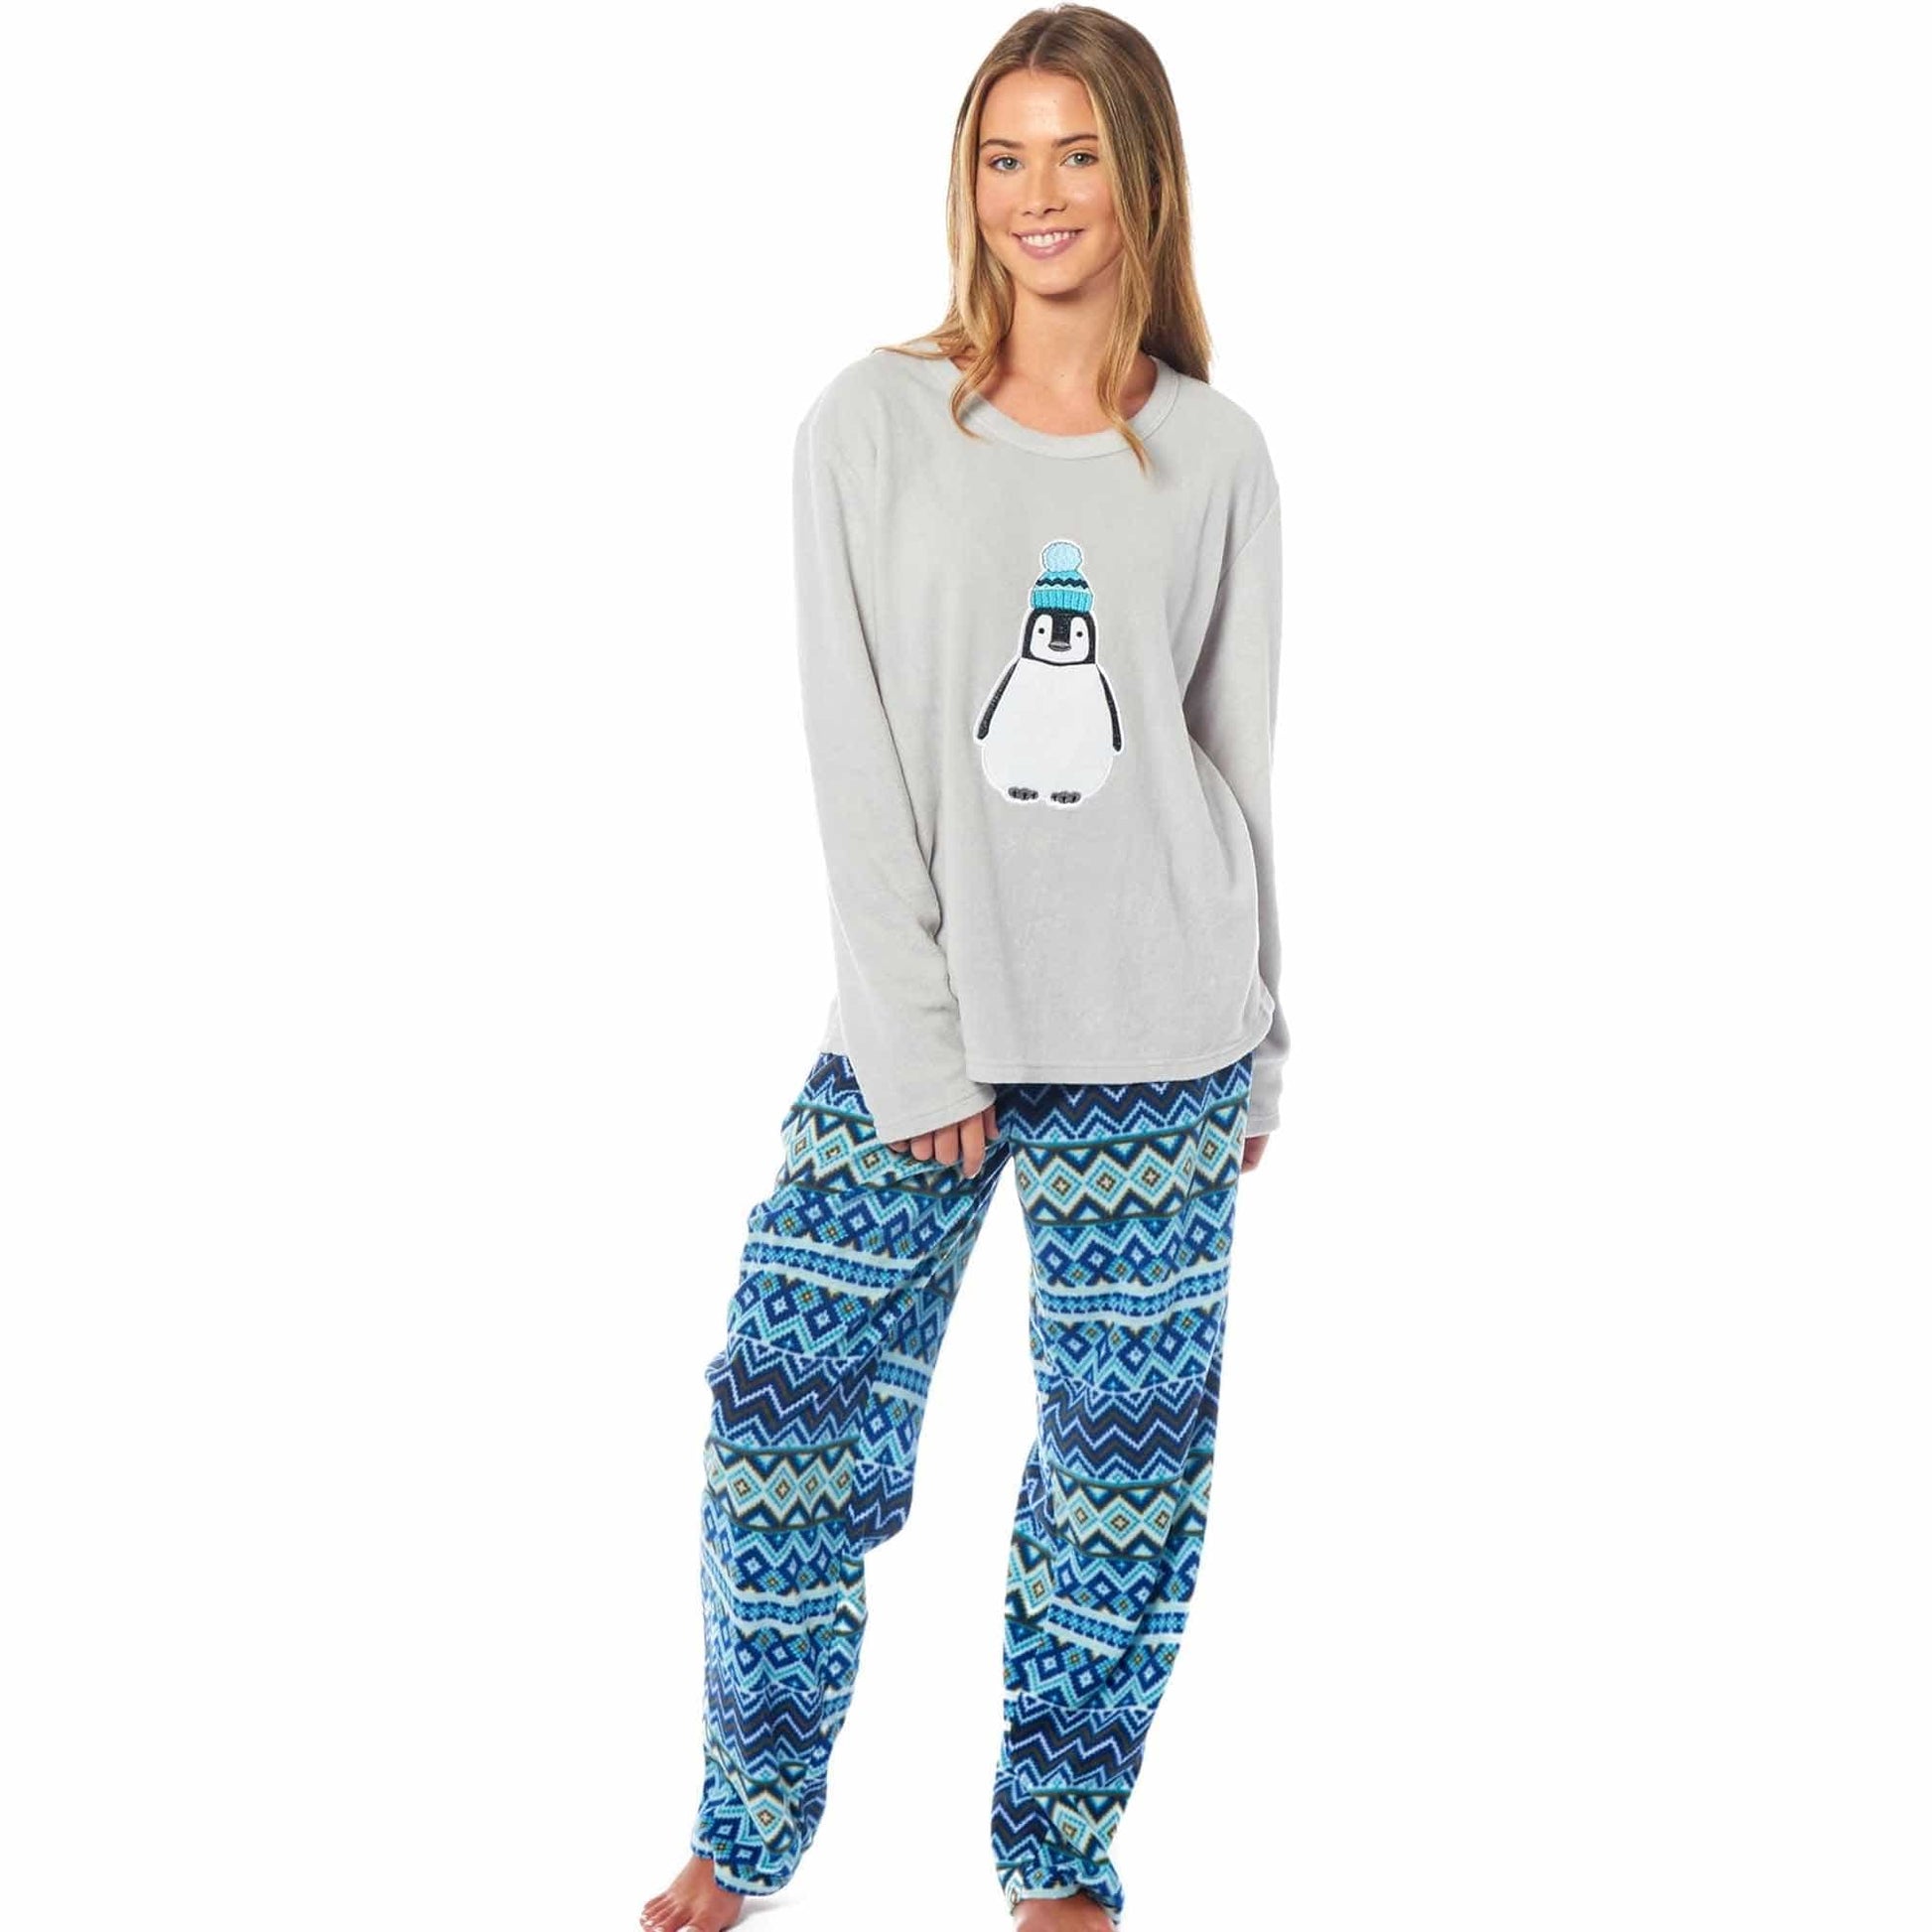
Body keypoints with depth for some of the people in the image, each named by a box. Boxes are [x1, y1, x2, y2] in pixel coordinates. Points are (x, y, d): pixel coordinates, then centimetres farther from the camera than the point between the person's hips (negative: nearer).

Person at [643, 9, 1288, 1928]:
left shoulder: (1214, 454, 4)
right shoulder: (872, 423, -1)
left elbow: (1237, 758, 9)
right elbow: (854, 760, -5)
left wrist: (1258, 1048, 9)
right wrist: (918, 1047, -9)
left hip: (1155, 1047, 1)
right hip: (912, 1031, -1)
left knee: (1123, 1462, 7)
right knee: (790, 1418, 0)